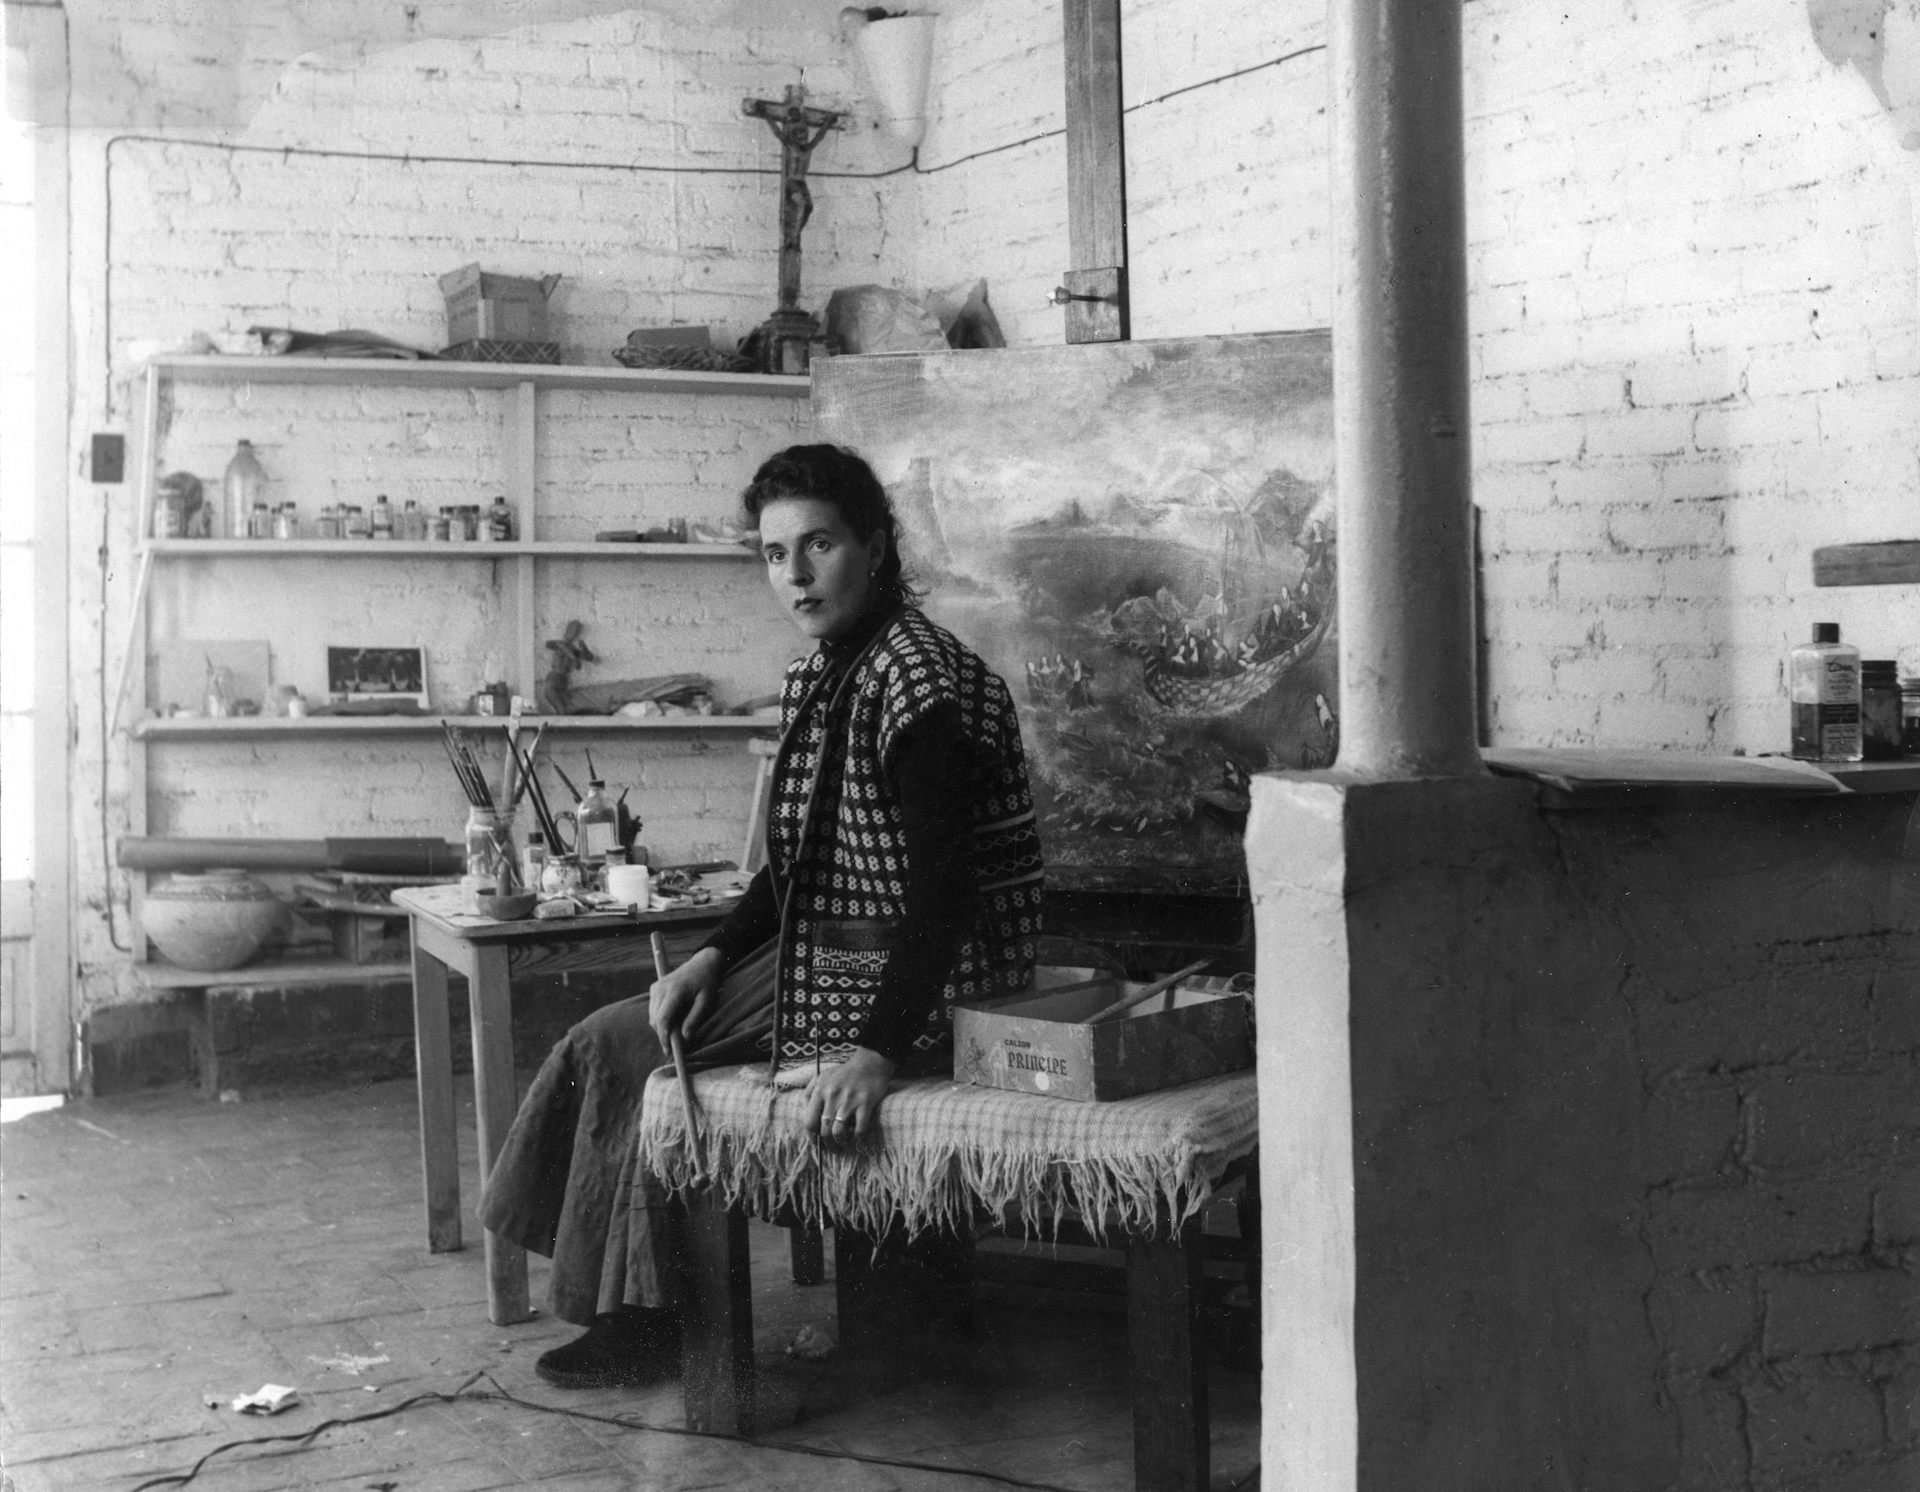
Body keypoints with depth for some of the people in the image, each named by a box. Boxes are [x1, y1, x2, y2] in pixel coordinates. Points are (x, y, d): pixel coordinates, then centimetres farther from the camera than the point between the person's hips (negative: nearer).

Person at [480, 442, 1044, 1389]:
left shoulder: (917, 680, -20)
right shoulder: (818, 676, 10)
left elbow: (944, 882, -27)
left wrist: (879, 1051, -32)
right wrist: (714, 956, 5)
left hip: (908, 985, -9)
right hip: (817, 956, 9)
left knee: (624, 1050, -8)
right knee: (617, 1040, 2)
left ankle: (642, 1319, 11)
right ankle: (632, 1310, 12)